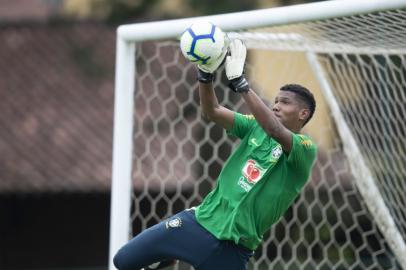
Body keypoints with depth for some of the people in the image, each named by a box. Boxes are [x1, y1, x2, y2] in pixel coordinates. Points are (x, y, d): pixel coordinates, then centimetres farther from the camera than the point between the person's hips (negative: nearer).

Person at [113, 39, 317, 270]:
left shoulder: (306, 149, -10)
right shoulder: (256, 127, 7)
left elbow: (275, 130, -31)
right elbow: (213, 111, -6)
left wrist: (239, 81, -36)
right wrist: (206, 74, -25)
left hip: (233, 248, -5)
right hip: (201, 220, 5)